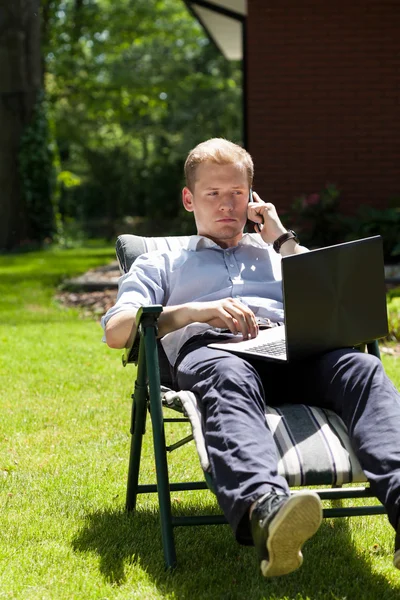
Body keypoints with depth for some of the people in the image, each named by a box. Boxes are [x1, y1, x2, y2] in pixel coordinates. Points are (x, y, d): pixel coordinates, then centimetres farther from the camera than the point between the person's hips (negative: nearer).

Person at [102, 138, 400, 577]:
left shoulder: (276, 253, 40)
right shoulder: (160, 264, 33)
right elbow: (115, 331, 13)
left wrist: (282, 239, 25)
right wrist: (197, 312, -4)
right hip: (210, 345, -2)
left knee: (361, 368, -34)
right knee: (230, 377, -42)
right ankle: (264, 511, -70)